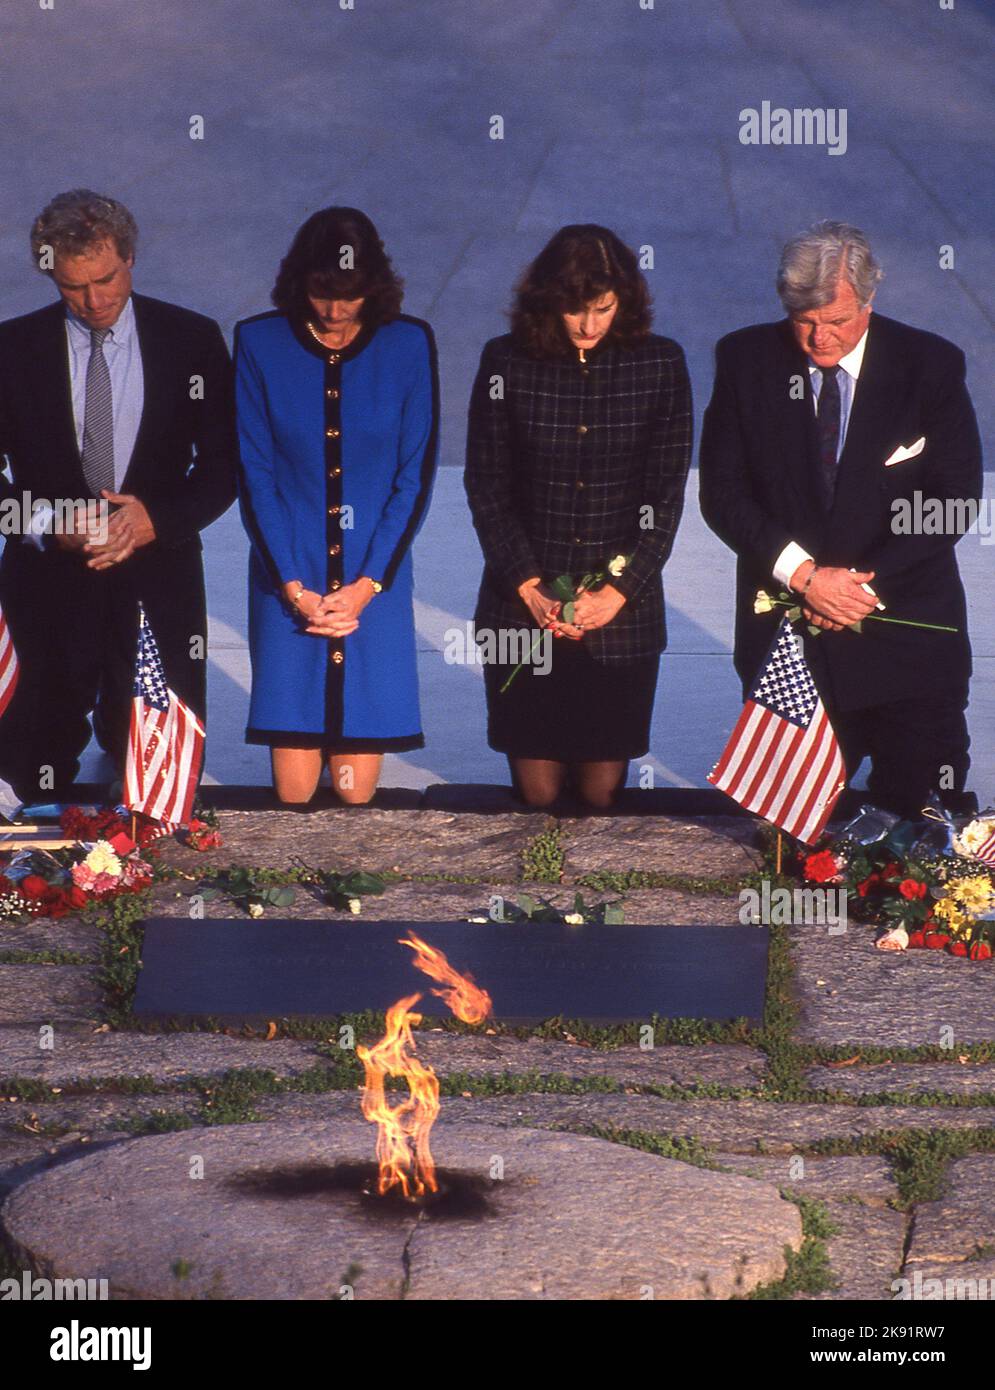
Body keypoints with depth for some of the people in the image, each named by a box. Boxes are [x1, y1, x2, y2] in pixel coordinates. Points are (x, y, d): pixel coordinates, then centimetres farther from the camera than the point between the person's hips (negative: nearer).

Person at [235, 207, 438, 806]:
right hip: (289, 583, 0)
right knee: (293, 789, -5)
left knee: (358, 791, -2)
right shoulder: (260, 343, 0)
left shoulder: (408, 345, 1)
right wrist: (292, 586, -8)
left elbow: (415, 476, 2)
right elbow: (254, 475, 1)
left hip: (376, 586, 0)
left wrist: (367, 585, -7)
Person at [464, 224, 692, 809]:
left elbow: (665, 494, -1)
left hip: (624, 613, 0)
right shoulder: (507, 363, -2)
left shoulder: (662, 365, -1)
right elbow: (487, 490, 0)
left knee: (603, 793, 3)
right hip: (522, 611, 0)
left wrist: (617, 592, -10)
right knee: (537, 792, 3)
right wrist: (530, 591, -8)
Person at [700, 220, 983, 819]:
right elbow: (722, 493, -2)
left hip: (906, 633, -1)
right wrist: (803, 574, -15)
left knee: (920, 816, 5)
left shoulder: (932, 364, -4)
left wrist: (867, 579, -13)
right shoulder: (746, 360, -1)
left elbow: (956, 497, -4)